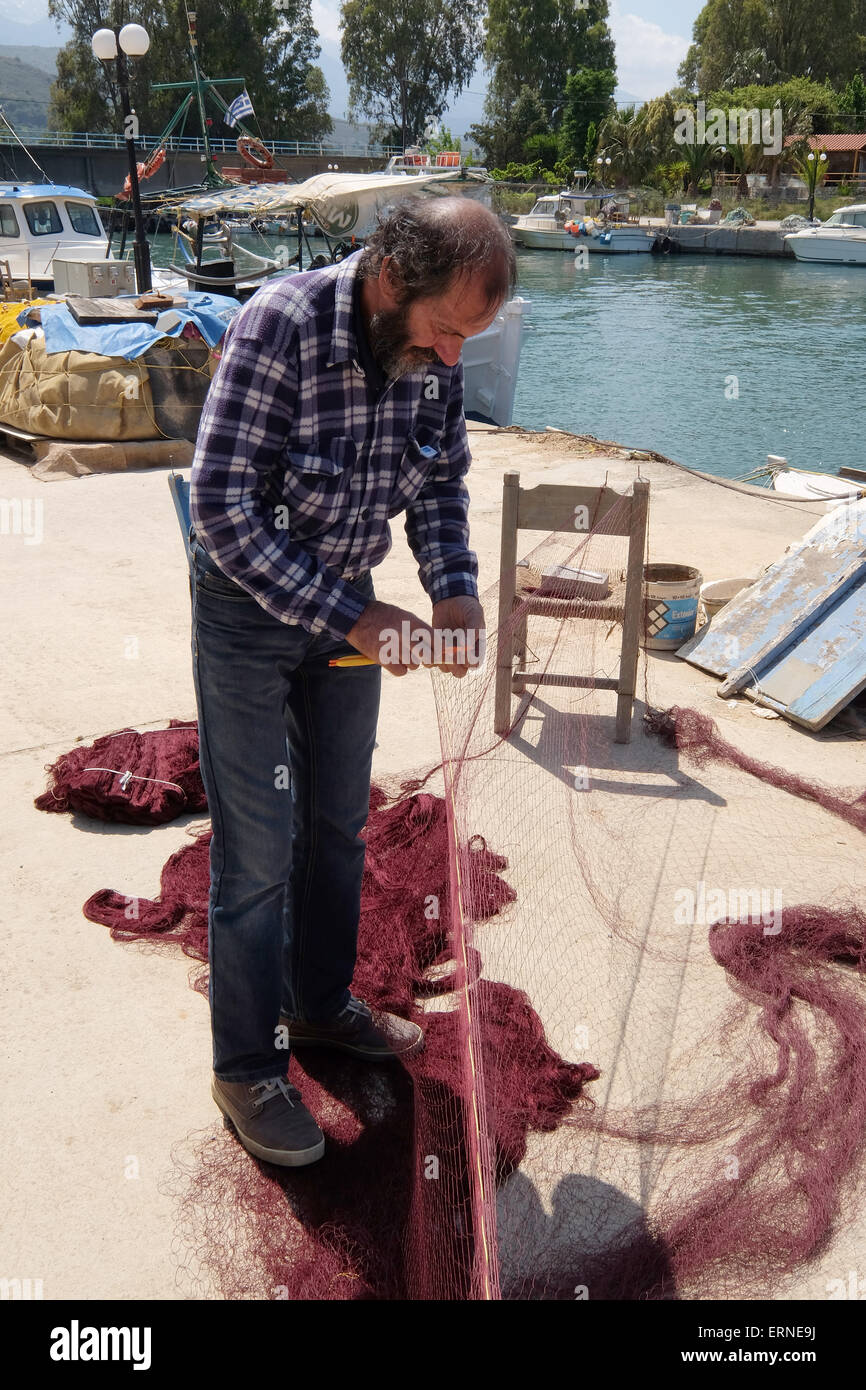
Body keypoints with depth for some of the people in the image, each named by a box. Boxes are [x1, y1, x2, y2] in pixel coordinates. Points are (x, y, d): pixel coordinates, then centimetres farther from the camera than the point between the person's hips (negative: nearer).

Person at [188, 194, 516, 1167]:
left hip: (348, 602, 6)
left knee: (338, 823, 16)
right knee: (256, 849, -1)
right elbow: (222, 508, -26)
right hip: (248, 609, -6)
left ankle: (321, 1004, 38)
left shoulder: (433, 347, -8)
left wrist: (455, 591, -10)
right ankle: (247, 1069, 17)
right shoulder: (279, 326, -27)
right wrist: (351, 621, -26)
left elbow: (441, 477, 5)